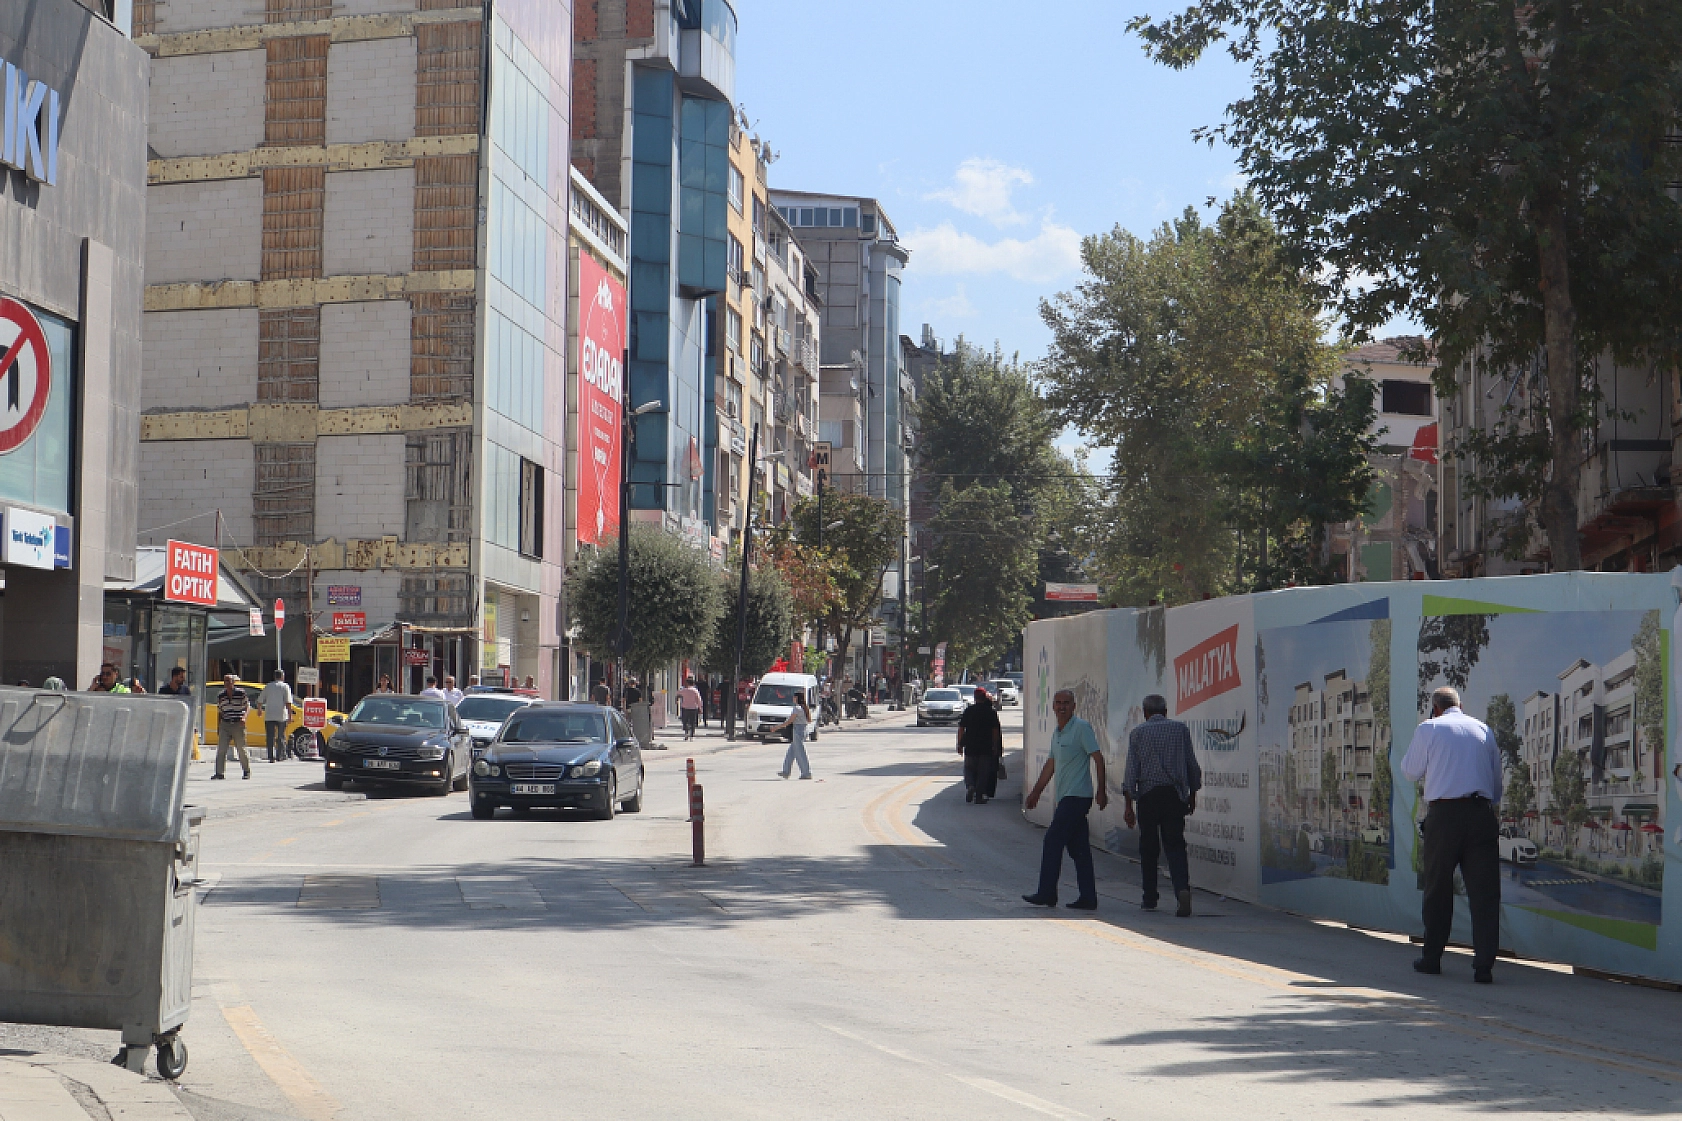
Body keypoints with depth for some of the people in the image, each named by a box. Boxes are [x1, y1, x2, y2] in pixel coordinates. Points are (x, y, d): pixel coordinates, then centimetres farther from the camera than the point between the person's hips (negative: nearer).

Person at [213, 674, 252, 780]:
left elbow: (248, 707, 0)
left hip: (238, 725, -3)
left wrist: (244, 717, -19)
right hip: (225, 725, 3)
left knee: (242, 749, 2)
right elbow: (219, 713, 16)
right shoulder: (220, 696, 9)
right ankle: (219, 773, -3)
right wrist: (218, 728, 15)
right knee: (221, 749, -5)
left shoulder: (241, 693, -2)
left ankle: (247, 771, 17)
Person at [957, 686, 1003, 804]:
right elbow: (995, 731, -3)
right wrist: (995, 746, 2)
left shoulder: (968, 711, 1)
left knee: (969, 769, 15)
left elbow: (961, 729, 0)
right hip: (986, 748, 0)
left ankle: (970, 786, -12)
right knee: (983, 772, 5)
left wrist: (960, 744, 6)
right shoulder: (991, 712, -1)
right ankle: (979, 797, 2)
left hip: (970, 747, 0)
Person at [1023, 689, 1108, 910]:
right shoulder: (1057, 733, 18)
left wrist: (1101, 790, -16)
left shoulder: (1081, 727, -8)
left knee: (1053, 841, -8)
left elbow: (1098, 758, -12)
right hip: (1067, 797, 9)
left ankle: (1046, 894, -6)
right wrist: (1035, 793, 26)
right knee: (1078, 848, 6)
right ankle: (1088, 898, 7)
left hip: (1076, 796, -9)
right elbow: (1050, 766, 25)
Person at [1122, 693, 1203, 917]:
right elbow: (1192, 766, 10)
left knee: (1149, 848, 10)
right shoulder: (1181, 729, 7)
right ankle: (1182, 888, -24)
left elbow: (1131, 770, -2)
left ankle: (1150, 898, 15)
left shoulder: (1138, 733, 3)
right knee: (1175, 845, -1)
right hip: (1175, 795, 1)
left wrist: (1129, 805, -2)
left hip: (1147, 796, -1)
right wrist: (1192, 795, 22)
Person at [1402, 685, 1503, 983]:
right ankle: (1484, 964, -10)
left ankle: (1431, 957, 19)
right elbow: (1497, 779, 16)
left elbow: (1411, 771, 10)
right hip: (1481, 811, 2)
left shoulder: (1429, 729, 3)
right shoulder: (1484, 730, 14)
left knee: (1437, 888, 11)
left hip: (1443, 813, -2)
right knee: (1484, 890, -2)